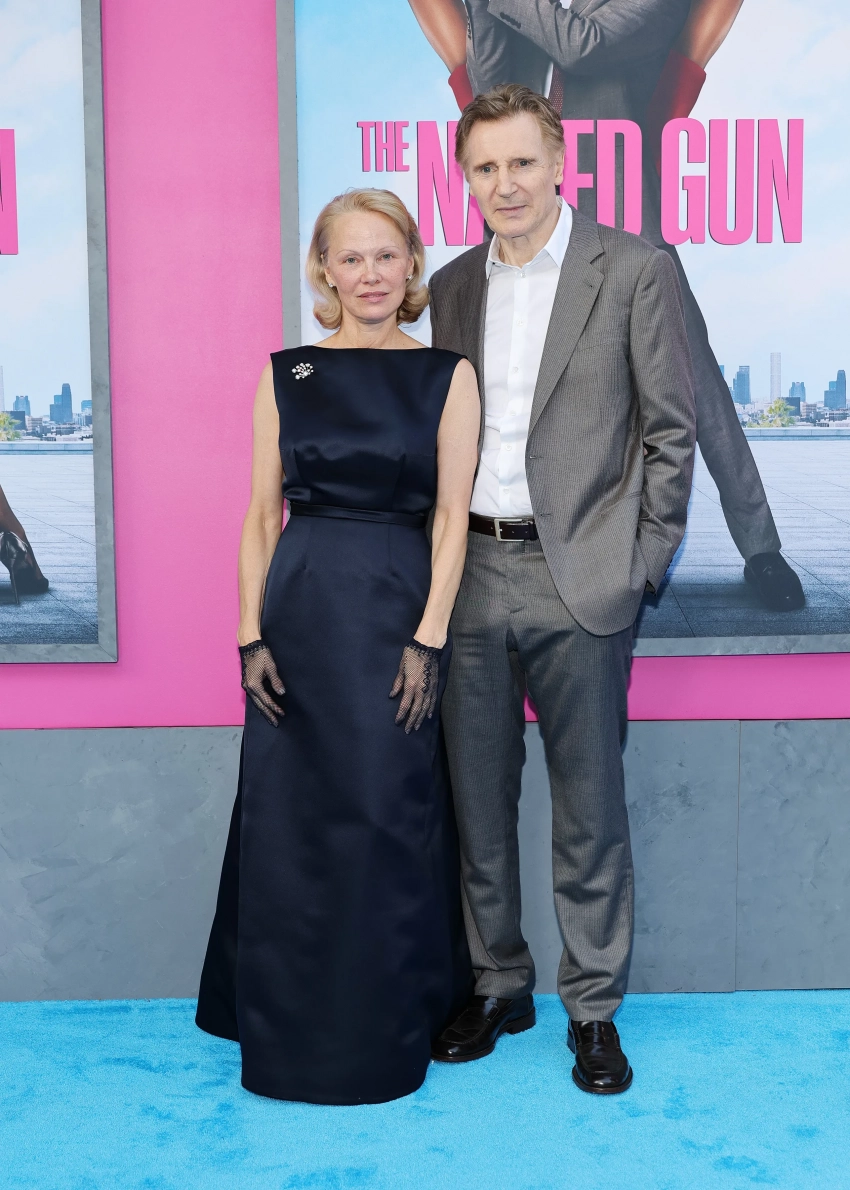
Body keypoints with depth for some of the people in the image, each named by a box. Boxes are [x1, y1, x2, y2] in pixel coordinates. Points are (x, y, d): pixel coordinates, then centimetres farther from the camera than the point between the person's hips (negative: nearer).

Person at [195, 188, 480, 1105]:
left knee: (388, 817, 3)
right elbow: (261, 513, 6)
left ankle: (384, 1030, 22)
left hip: (397, 608, -1)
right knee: (289, 816, 6)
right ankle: (292, 1030, 24)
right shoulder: (285, 375, 7)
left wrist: (429, 636, -10)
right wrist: (252, 634, -2)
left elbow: (452, 517, -1)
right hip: (300, 606, 2)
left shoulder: (446, 376, 3)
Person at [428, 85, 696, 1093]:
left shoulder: (634, 270, -3)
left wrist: (644, 564, -7)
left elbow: (671, 427, -3)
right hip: (470, 575, 5)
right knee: (477, 801, 12)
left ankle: (593, 1009, 21)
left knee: (588, 808, 5)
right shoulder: (453, 285, 12)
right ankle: (498, 987, 29)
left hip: (578, 581, -4)